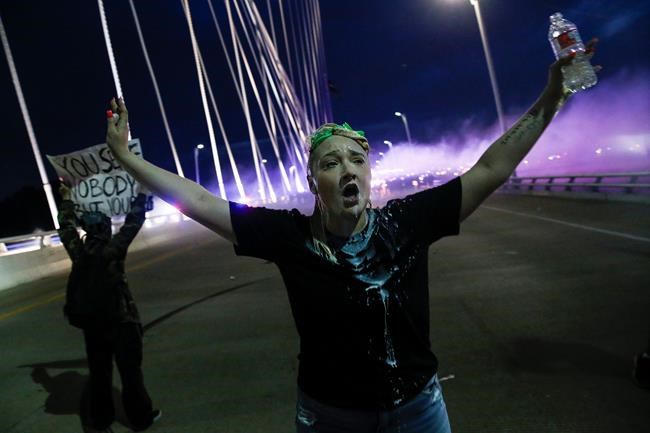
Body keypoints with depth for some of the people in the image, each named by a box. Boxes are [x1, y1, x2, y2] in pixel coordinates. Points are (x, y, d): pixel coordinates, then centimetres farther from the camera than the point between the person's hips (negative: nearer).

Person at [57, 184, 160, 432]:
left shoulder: (78, 250, -2)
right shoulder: (113, 248, -16)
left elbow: (66, 226, 15)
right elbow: (133, 222, -11)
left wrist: (67, 199, 27)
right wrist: (141, 195, 1)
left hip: (90, 322, 5)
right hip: (120, 320, -5)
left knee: (99, 372, 17)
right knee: (130, 370, 7)